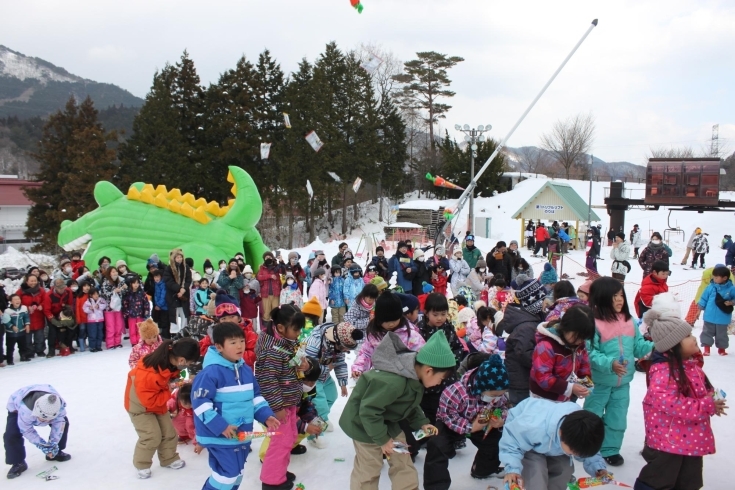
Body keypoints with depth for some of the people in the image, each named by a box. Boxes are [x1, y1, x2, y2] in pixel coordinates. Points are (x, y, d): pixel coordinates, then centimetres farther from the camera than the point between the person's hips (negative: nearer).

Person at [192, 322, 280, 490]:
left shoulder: (245, 370, 5)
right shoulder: (211, 372, -19)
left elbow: (255, 396, 14)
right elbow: (200, 402, -22)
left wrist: (266, 415, 0)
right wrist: (220, 427, -24)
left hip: (242, 434, 8)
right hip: (219, 435, -8)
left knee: (236, 474, 18)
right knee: (229, 473, -9)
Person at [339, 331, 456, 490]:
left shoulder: (414, 376, -8)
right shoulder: (392, 382, -39)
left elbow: (411, 404, 11)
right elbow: (368, 411, -34)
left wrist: (421, 422, -2)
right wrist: (382, 439, -24)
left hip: (388, 421, 9)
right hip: (364, 422, -9)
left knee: (403, 463, 11)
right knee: (368, 470, 2)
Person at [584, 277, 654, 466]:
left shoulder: (629, 321, 0)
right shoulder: (593, 323, -21)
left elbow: (639, 346, 6)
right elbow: (590, 353, -23)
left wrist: (654, 348, -12)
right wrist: (610, 364, -34)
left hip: (623, 382, 6)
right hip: (599, 382, -5)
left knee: (617, 418, 17)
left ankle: (610, 449, 33)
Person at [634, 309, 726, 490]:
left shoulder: (691, 365, 5)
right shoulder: (663, 370, -27)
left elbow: (701, 390, 20)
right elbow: (668, 402, -34)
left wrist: (711, 400, -3)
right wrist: (706, 406, -27)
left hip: (692, 437, 10)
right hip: (668, 438, -10)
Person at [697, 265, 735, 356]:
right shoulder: (711, 287, -5)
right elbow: (704, 298, 3)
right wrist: (700, 306, 3)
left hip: (723, 318, -1)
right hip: (709, 316, 1)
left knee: (721, 334, 14)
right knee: (707, 332, 7)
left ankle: (722, 348, 32)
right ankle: (707, 347, 18)